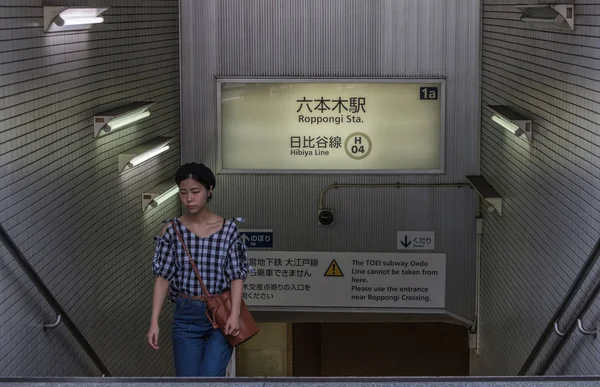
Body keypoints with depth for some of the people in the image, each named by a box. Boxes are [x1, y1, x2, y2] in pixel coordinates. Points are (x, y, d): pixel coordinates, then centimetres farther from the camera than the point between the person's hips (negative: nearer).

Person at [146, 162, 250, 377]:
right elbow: (162, 278, -2)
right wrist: (154, 322, -10)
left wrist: (235, 314, -18)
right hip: (186, 316, 2)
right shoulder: (172, 231, -1)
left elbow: (237, 276, -4)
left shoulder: (228, 229, -3)